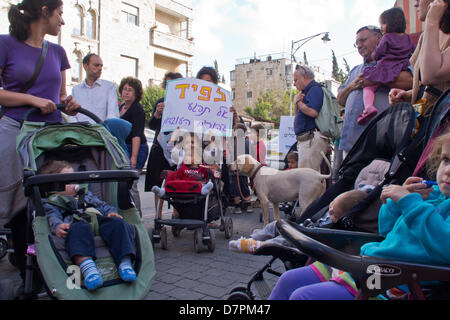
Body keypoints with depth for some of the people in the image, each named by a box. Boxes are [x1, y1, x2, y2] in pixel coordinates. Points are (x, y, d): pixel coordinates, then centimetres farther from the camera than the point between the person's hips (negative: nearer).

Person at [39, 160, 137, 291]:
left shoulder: (85, 193, 41)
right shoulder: (51, 203, 25)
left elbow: (101, 205, 35)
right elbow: (53, 217, 5)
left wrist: (111, 212, 11)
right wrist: (58, 226, -20)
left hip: (99, 221, 4)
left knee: (118, 224, -27)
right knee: (80, 229, -40)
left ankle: (125, 263, -40)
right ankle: (86, 265, -61)